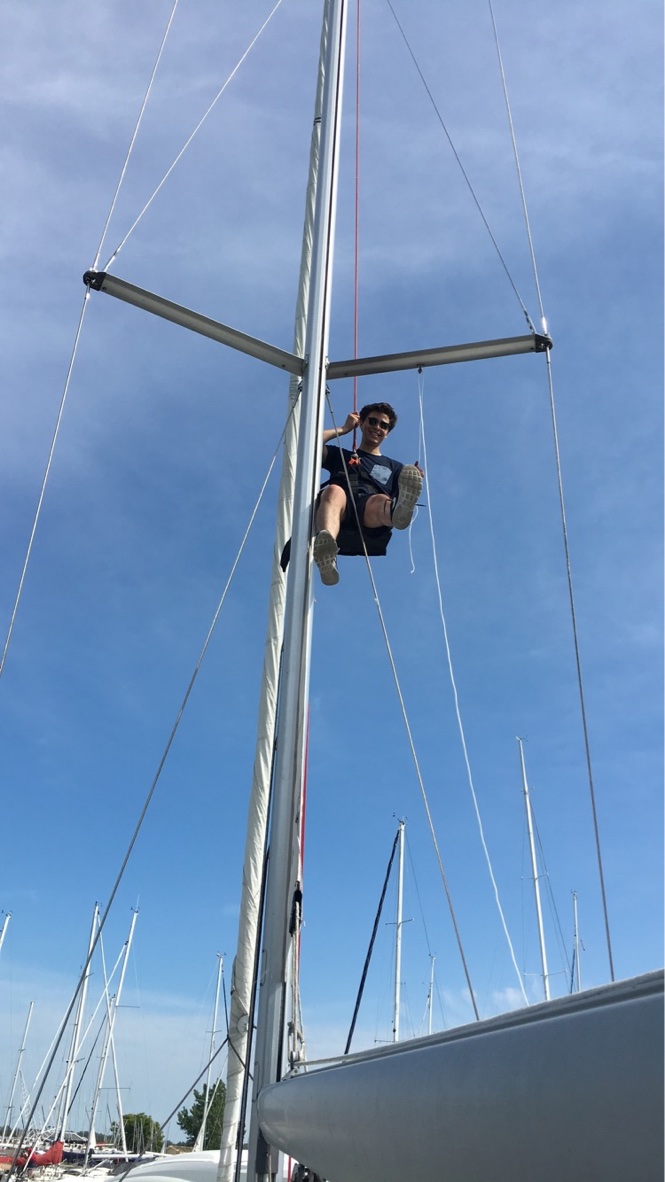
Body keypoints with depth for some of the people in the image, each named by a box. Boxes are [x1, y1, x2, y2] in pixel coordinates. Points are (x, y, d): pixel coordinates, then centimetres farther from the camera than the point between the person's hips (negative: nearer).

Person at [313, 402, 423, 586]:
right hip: (342, 514, 0)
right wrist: (344, 429, 26)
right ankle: (325, 542, -69)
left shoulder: (394, 467, 35)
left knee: (381, 501, -36)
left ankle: (398, 510, -76)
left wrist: (415, 482, -3)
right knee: (334, 491, -37)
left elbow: (395, 500, 18)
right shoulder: (340, 455, 35)